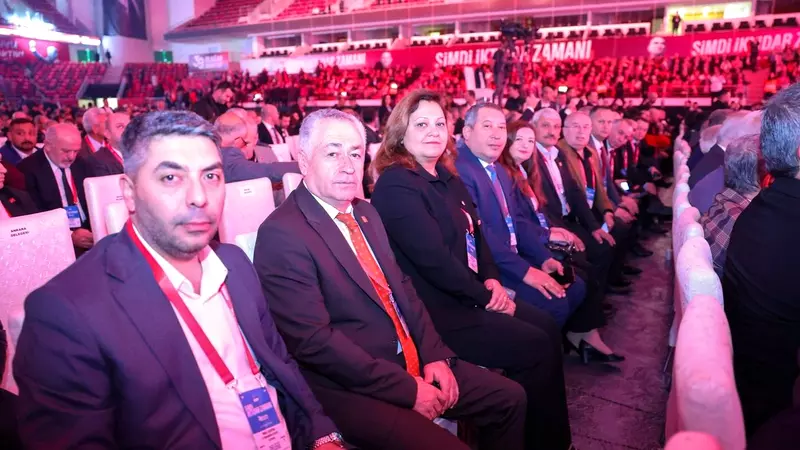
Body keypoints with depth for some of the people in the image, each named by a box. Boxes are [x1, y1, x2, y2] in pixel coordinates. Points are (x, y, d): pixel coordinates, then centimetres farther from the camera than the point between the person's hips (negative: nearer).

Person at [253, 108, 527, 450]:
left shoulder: (365, 213, 9)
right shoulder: (282, 233, -17)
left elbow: (402, 287, 12)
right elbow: (314, 341, -21)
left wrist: (435, 355, -1)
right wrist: (406, 388, -17)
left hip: (413, 362, 8)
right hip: (351, 390, -7)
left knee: (509, 398, 8)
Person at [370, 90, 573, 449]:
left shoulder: (446, 176, 11)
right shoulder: (396, 185, -18)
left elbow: (475, 232, 14)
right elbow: (434, 260, -24)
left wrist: (492, 279, -3)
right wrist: (485, 295, -13)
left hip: (468, 296, 9)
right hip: (437, 309, -9)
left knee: (547, 325, 5)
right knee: (536, 347, -9)